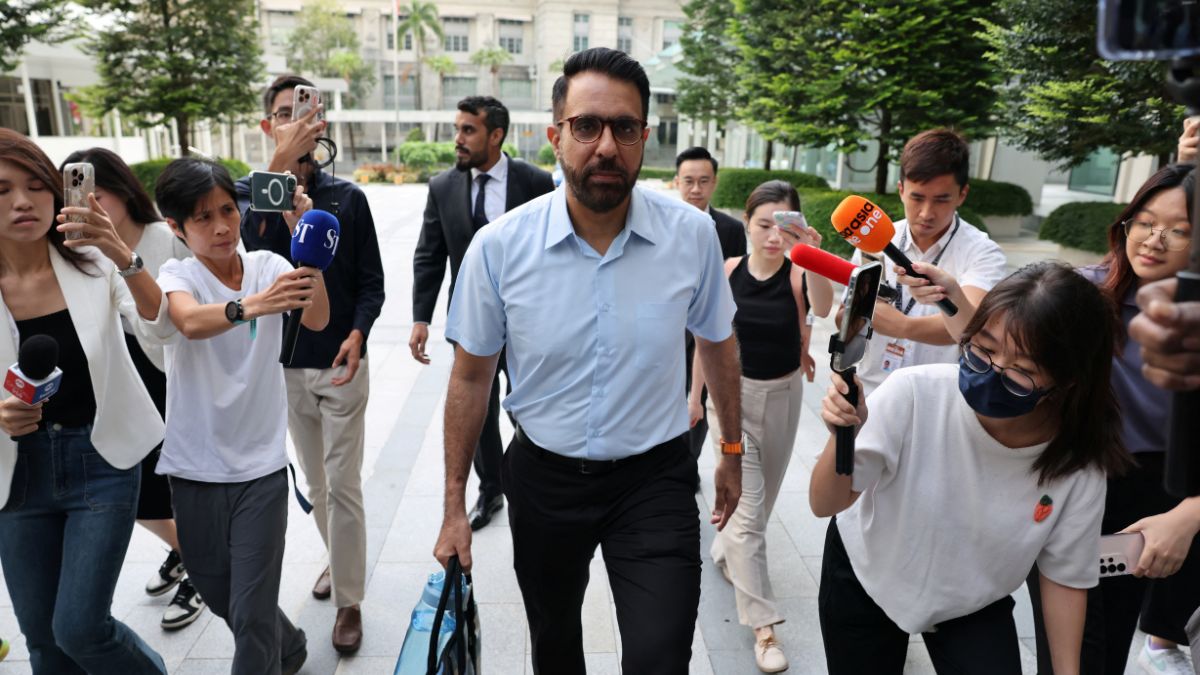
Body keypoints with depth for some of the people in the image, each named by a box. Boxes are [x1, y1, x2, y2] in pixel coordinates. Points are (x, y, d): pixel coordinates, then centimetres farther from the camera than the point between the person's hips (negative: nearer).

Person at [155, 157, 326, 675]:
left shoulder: (267, 265, -3)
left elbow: (316, 320, -21)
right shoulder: (176, 276, -6)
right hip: (194, 467, 1)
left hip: (260, 464, -1)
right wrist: (252, 306, -50)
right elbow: (191, 322, -30)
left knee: (252, 614, -2)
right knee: (218, 595, 19)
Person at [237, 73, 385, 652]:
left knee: (343, 484, 1)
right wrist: (281, 164, -34)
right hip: (283, 365, 2)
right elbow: (249, 240, -23)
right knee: (313, 480, 18)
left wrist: (358, 333, -21)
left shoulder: (347, 198, -2)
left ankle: (349, 600, 14)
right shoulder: (247, 191, 0)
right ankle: (337, 557, 40)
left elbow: (371, 282, -2)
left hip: (340, 365, -2)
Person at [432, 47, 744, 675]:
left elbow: (717, 345, 5)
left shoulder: (693, 234, -13)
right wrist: (454, 504, 0)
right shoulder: (498, 246, -15)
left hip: (655, 477, -1)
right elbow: (471, 376, -3)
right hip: (544, 476, 1)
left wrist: (732, 450, 13)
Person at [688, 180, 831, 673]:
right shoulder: (727, 271, -11)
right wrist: (695, 394, 6)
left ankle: (725, 552, 50)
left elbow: (822, 310, -38)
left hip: (783, 396, 2)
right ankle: (763, 625, 3)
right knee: (746, 507, -5)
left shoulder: (797, 274, -15)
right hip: (734, 392, -1)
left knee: (763, 498, 21)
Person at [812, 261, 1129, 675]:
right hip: (866, 576, -1)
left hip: (974, 606, 1)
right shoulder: (914, 394, -31)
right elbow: (824, 504, -27)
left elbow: (1065, 576, -7)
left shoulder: (1079, 465, -25)